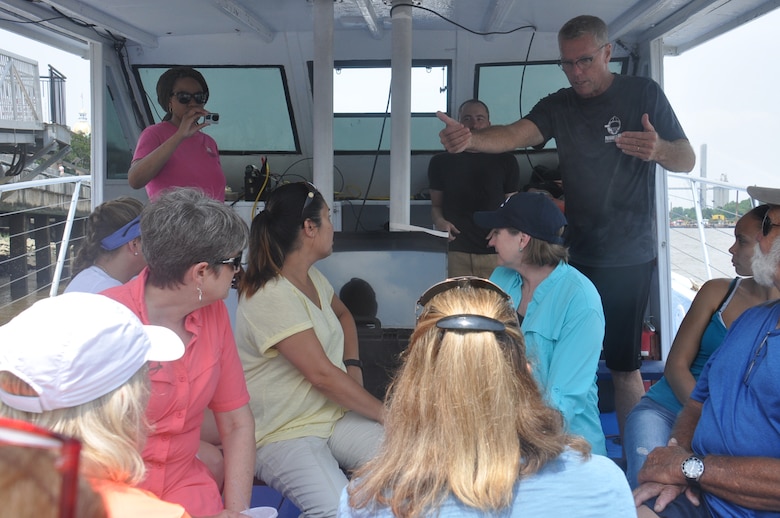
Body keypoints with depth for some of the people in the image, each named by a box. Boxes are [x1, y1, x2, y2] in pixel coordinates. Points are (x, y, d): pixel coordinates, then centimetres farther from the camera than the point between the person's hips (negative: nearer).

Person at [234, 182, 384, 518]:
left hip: (333, 415, 8)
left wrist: (354, 368, 10)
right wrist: (386, 413, -13)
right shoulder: (270, 298, -20)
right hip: (282, 435, -8)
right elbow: (323, 374, -21)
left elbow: (343, 315, 28)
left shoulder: (311, 277, 8)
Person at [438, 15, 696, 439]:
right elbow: (514, 135, -12)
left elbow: (687, 160, -2)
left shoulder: (642, 94, -1)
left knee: (623, 365, -3)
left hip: (628, 259, -3)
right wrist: (470, 138, -34)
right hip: (576, 255, 4)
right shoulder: (558, 106, 7)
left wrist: (659, 149, -26)